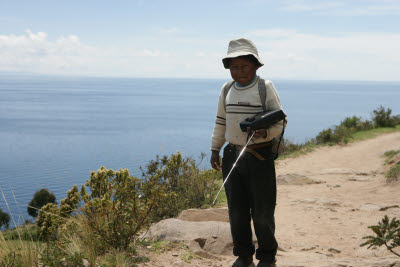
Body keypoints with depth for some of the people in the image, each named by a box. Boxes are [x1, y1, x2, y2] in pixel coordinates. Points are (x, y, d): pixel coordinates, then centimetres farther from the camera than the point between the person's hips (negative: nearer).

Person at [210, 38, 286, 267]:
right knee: (237, 210, 9)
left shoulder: (266, 87, -4)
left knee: (262, 211, 1)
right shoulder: (227, 90, 9)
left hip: (260, 156, -4)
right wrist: (215, 150, 16)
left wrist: (265, 132, -25)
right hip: (233, 156, 4)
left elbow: (280, 122, -5)